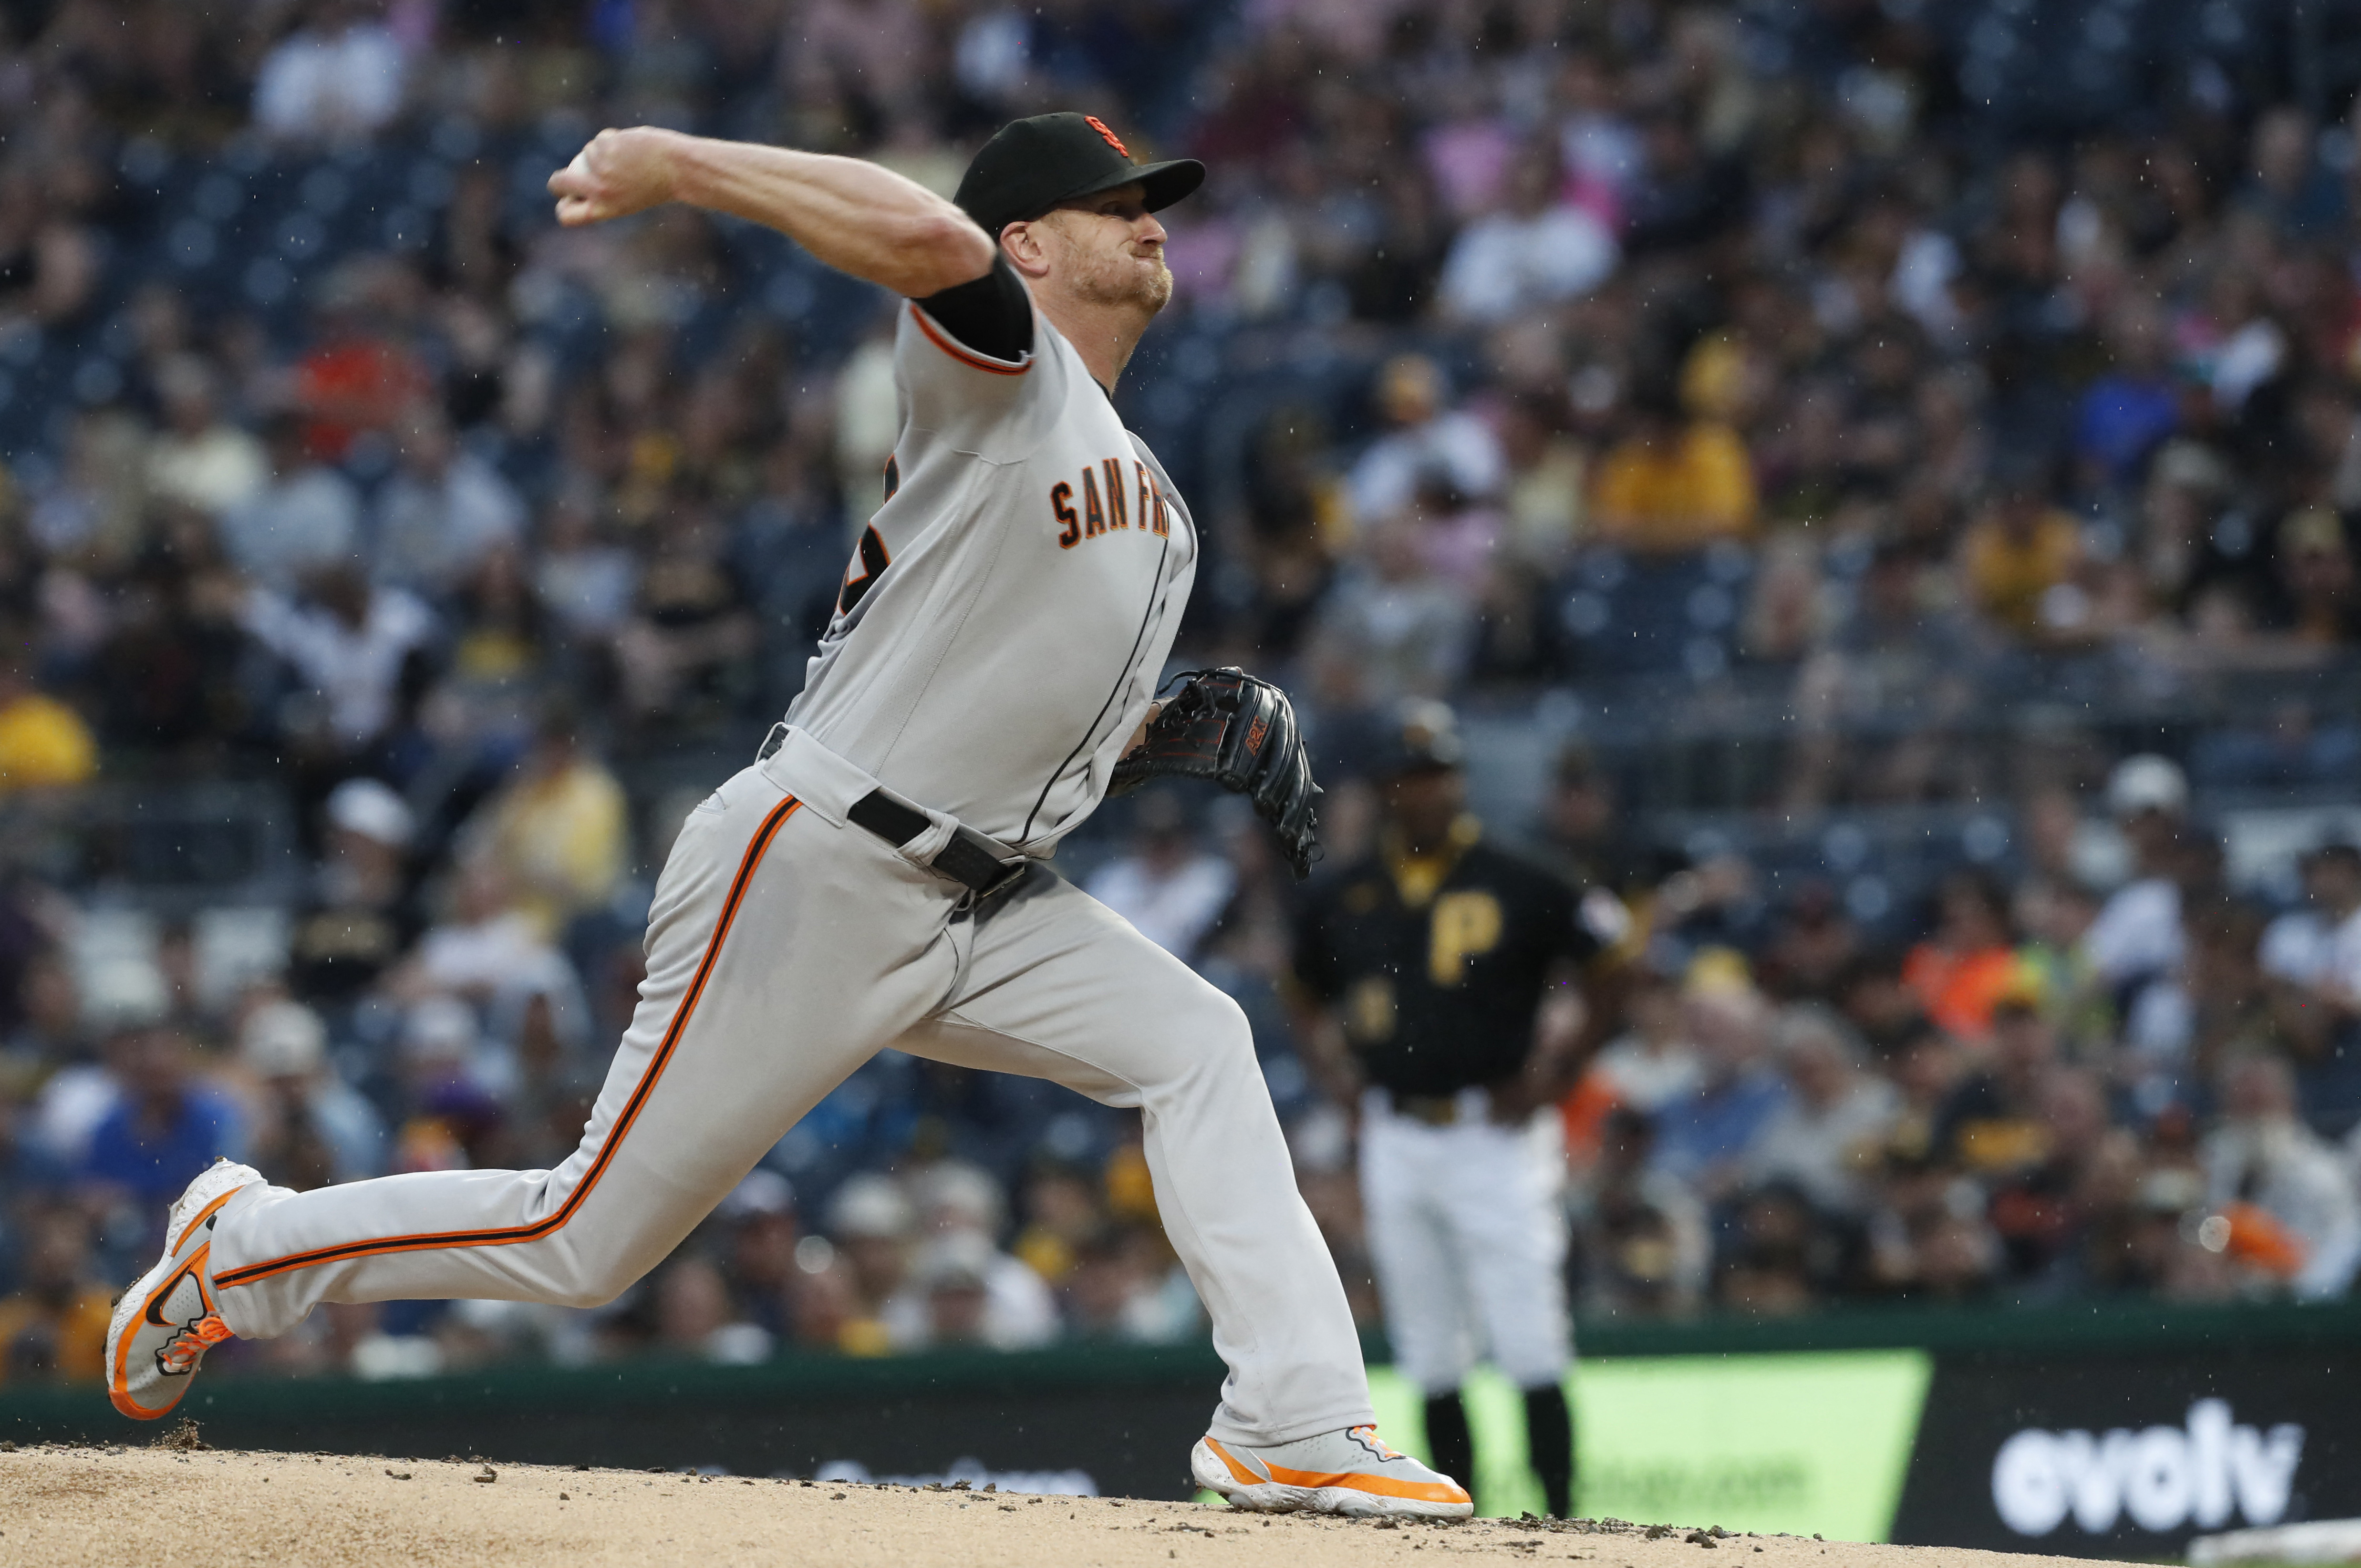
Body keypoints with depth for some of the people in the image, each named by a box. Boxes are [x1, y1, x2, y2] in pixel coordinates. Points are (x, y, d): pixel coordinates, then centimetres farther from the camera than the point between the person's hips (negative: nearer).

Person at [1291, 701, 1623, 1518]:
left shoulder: (1518, 887, -3)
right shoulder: (1346, 899, 9)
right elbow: (1311, 991, 26)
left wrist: (1550, 1068, -4)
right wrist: (1335, 1068, 11)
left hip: (1494, 1136, -4)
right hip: (1393, 1140, 4)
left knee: (1530, 1350, -9)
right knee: (1430, 1355, 6)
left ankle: (1561, 1519, -8)